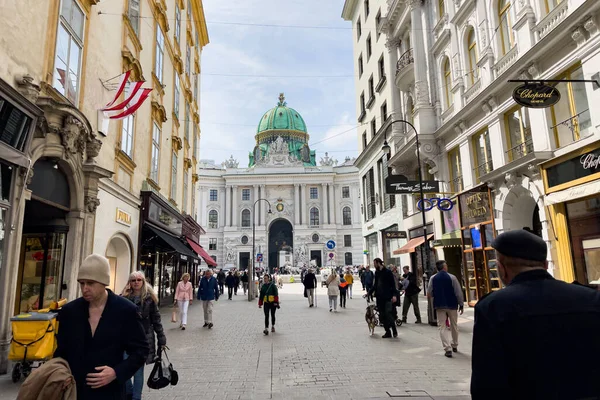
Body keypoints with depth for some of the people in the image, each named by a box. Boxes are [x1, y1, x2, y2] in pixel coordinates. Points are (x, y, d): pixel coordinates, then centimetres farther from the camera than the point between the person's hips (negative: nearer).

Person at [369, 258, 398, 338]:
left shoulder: (388, 272, -8)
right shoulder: (377, 273, 12)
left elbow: (393, 284, -9)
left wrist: (394, 295, -18)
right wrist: (370, 292, 12)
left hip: (387, 297, -7)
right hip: (379, 297, 7)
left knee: (388, 314, -10)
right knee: (382, 316, 7)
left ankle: (394, 330, 9)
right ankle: (388, 332, 16)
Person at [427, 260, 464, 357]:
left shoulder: (433, 278, -4)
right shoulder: (452, 277, -9)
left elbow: (429, 294, -2)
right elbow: (458, 292, -8)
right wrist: (461, 304, 2)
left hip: (439, 305, 0)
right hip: (452, 305, 0)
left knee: (442, 327, 3)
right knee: (454, 326, 19)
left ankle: (448, 348, -7)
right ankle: (454, 345, 33)